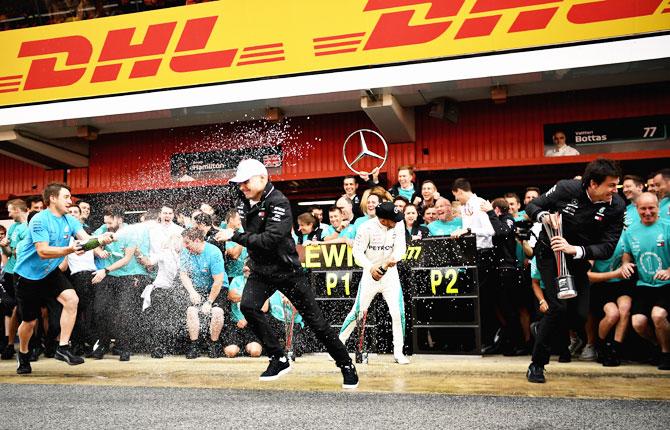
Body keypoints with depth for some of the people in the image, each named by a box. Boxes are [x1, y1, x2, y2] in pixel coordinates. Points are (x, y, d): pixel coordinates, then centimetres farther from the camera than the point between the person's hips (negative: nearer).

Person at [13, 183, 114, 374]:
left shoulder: (70, 221, -1)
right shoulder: (40, 220, -21)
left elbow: (86, 238, -15)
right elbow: (43, 252, -29)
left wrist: (100, 239, -37)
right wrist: (69, 249, -43)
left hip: (50, 272, 5)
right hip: (27, 274, -5)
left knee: (71, 299, -20)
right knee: (30, 321, 5)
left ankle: (63, 348, -13)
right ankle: (23, 354, 35)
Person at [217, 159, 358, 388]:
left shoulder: (278, 202, -19)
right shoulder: (245, 204, 5)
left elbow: (270, 239, -29)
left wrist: (236, 236, -25)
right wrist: (253, 260, 14)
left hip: (287, 271, -6)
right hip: (261, 270, 6)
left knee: (315, 320, -1)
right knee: (248, 306, -18)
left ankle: (346, 365, 15)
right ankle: (279, 359, -4)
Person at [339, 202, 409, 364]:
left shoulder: (398, 224, -9)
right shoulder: (366, 228, -19)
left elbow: (401, 246, -11)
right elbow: (357, 252, -14)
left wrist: (395, 258, -33)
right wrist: (370, 267, -29)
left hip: (390, 273, 3)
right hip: (370, 273, -2)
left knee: (398, 313, -6)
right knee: (358, 312, 1)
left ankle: (398, 353, 7)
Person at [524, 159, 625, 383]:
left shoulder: (616, 206, -14)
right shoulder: (567, 188, -19)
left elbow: (607, 248, -17)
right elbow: (532, 206, -6)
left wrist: (575, 249, -34)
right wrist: (544, 216, -29)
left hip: (579, 260, 3)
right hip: (550, 253, -3)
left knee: (580, 315, -7)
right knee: (559, 306, -19)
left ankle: (540, 328, 26)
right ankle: (537, 364, -3)